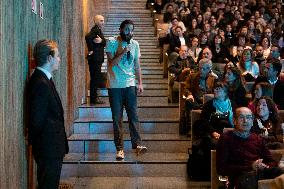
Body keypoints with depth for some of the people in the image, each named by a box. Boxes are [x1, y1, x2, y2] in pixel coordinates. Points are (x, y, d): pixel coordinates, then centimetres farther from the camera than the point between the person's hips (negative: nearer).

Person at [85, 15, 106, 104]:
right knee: (95, 78, -6)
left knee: (96, 78, 14)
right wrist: (91, 50, -22)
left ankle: (94, 98, 21)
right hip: (94, 59, -10)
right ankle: (93, 99, -2)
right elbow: (88, 37, -31)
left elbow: (105, 43, 7)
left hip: (98, 59, 10)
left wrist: (101, 40, -16)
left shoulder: (99, 30, 17)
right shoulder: (96, 29, -12)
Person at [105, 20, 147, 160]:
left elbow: (137, 65, 11)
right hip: (115, 86, -2)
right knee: (117, 118, 2)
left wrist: (140, 83, 3)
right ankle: (119, 148, 6)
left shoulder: (135, 44, 8)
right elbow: (111, 63, -11)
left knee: (133, 115, -2)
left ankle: (137, 144, 1)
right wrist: (123, 52, -20)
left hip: (130, 85, 3)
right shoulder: (112, 42, -4)